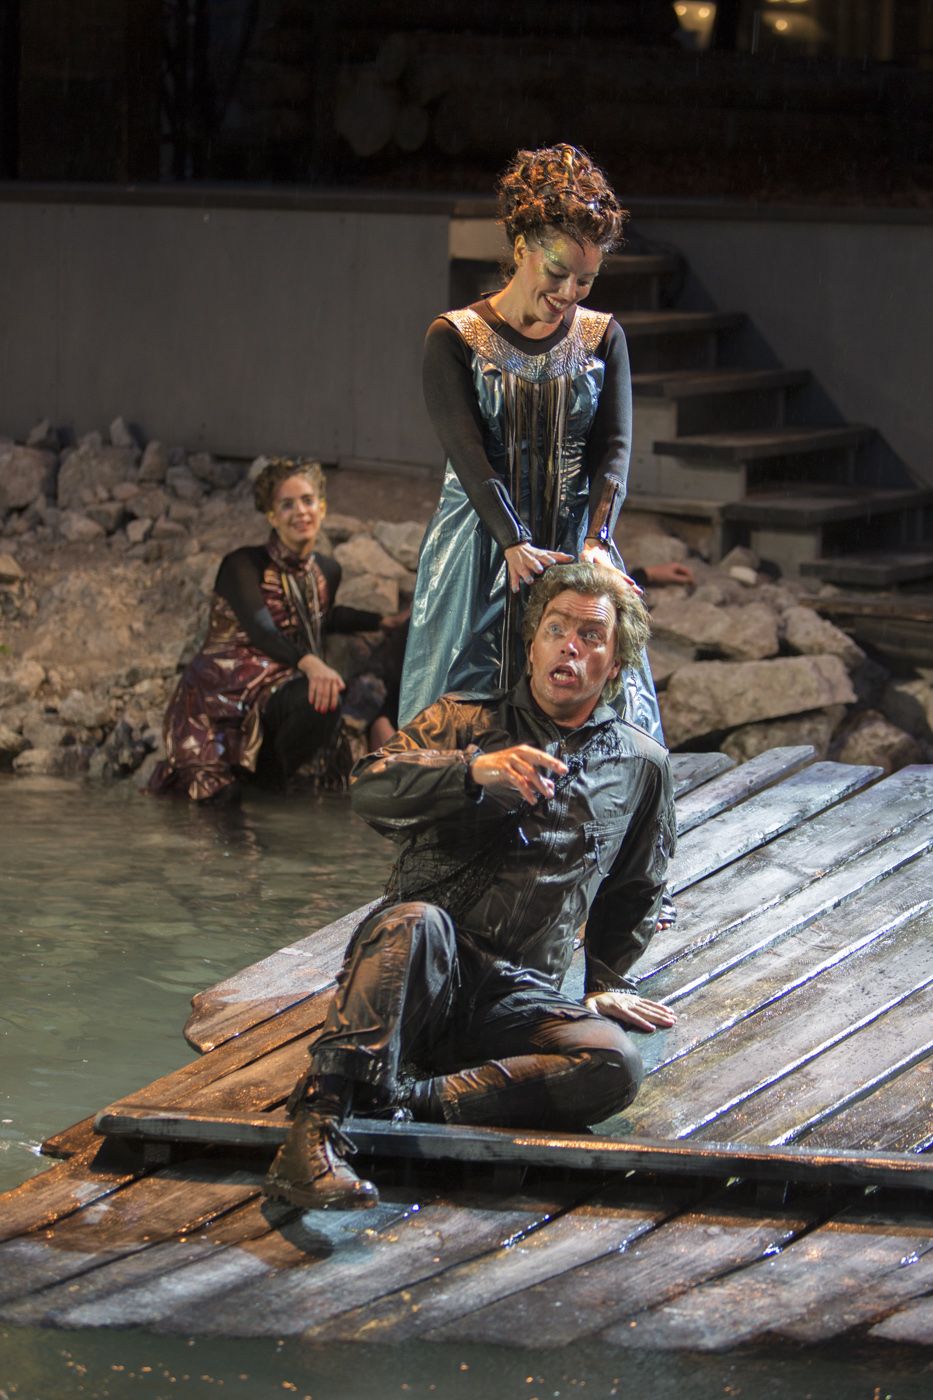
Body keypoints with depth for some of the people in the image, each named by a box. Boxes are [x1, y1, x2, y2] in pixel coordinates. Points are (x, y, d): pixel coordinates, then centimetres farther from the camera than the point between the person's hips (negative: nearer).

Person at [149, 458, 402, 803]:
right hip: (230, 693, -7)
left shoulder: (327, 571, 14)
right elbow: (261, 632, -25)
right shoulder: (243, 566, -8)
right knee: (324, 697, -34)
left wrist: (388, 621, 31)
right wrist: (309, 663, -43)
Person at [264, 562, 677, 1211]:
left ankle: (404, 1097, -34)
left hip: (516, 993, 1)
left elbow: (635, 891, 34)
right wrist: (475, 770, -25)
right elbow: (371, 787, -9)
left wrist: (607, 982, 27)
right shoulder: (465, 721, 11)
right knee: (416, 920, -39)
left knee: (614, 1065, -30)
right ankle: (316, 1128, -46)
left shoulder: (642, 765, 17)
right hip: (420, 971, -1)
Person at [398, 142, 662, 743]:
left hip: (578, 545, 2)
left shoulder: (601, 338, 7)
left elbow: (614, 448, -4)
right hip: (481, 552, -2)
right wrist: (515, 544, -29)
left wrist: (596, 542, -22)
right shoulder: (455, 338, -2)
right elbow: (467, 454, -13)